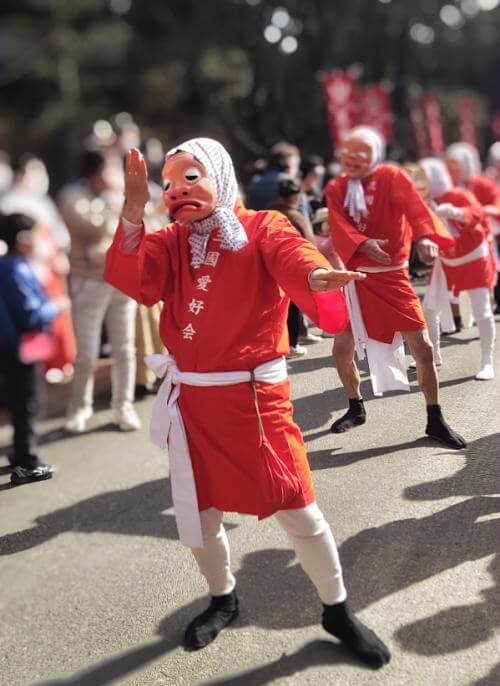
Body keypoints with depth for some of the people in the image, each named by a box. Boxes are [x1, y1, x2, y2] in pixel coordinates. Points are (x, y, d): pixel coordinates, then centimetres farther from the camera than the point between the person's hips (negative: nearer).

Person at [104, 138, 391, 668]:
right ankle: (223, 600, 41)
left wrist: (315, 276, -52)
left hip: (254, 394, -4)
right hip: (191, 398, 4)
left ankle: (336, 610, 23)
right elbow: (133, 282, -12)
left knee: (296, 507, 0)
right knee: (199, 509, 15)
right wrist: (134, 214, -25)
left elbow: (290, 254, -28)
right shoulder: (170, 243, 6)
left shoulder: (262, 229, -6)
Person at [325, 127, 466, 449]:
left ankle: (435, 420, 10)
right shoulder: (336, 189, 2)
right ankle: (356, 409, 30)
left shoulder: (392, 177, -5)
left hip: (392, 277, -3)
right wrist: (363, 243, -36)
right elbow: (338, 226, -15)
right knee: (342, 348, 6)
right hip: (354, 278, 3)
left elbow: (414, 205, -25)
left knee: (422, 347, -5)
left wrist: (424, 236, -46)